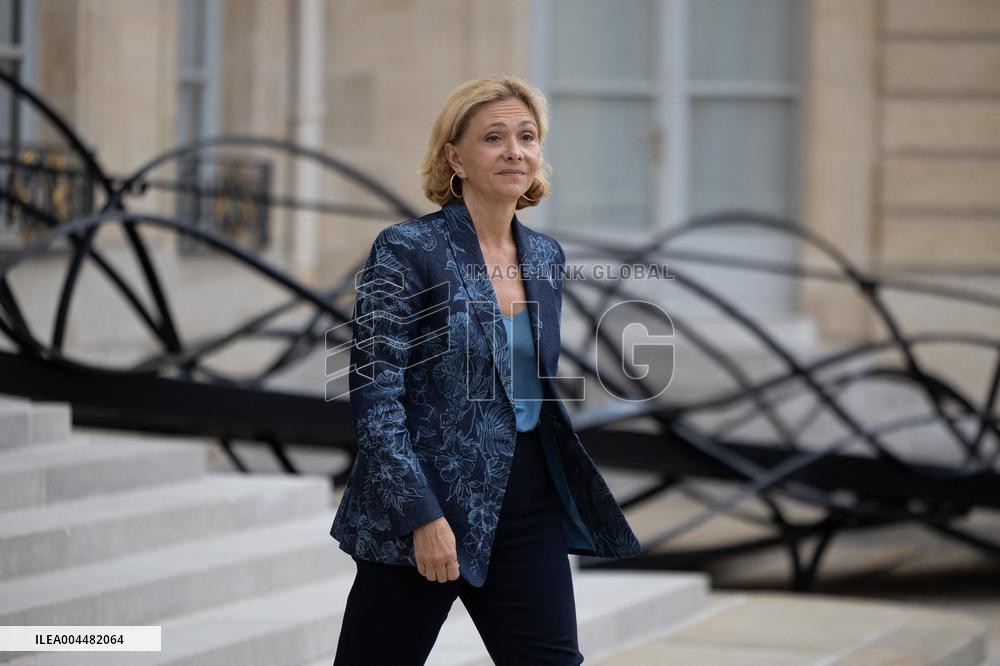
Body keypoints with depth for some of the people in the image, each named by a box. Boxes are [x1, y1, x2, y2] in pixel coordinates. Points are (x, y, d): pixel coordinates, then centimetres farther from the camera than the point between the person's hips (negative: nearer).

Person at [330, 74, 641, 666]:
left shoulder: (547, 257, 9)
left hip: (528, 511, 5)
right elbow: (373, 397, -14)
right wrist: (423, 516, -19)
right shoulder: (406, 251, -10)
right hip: (422, 513, -5)